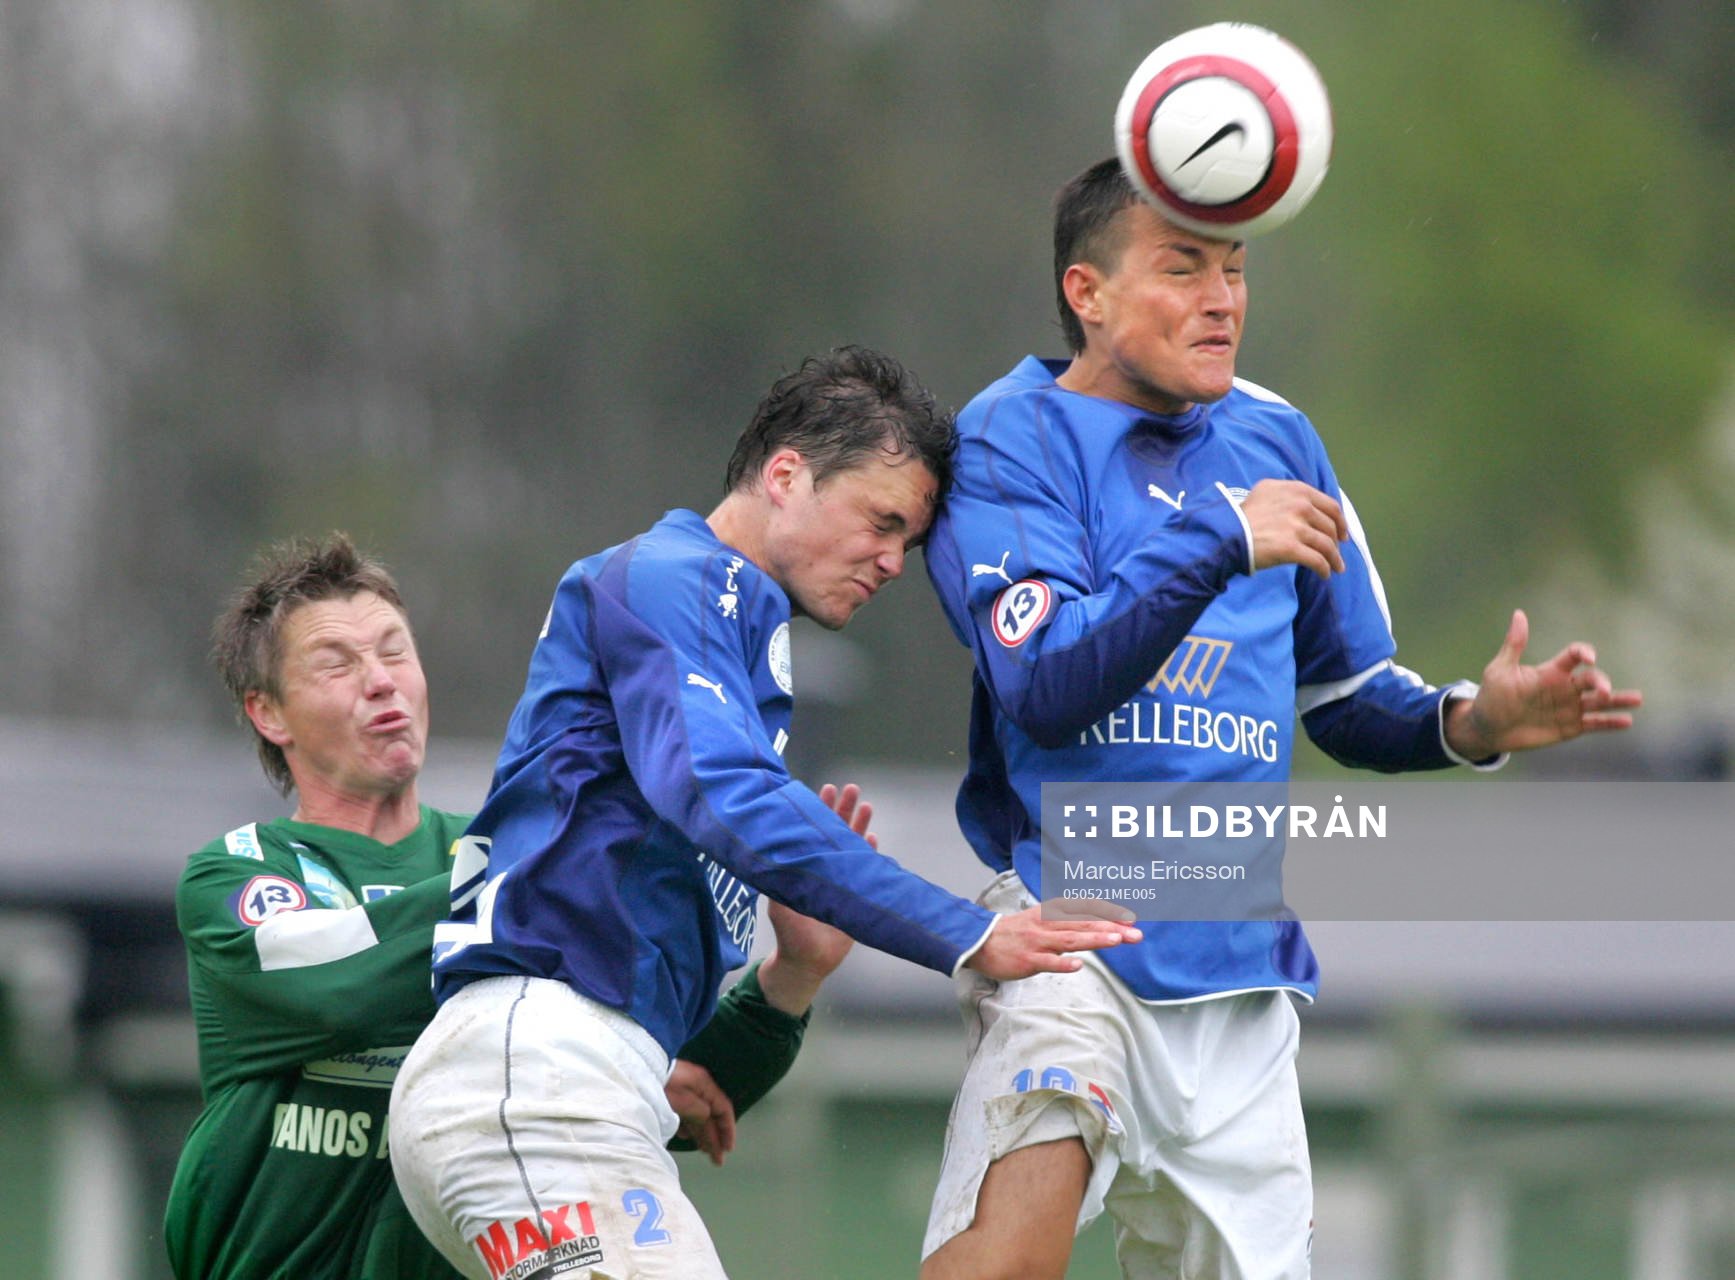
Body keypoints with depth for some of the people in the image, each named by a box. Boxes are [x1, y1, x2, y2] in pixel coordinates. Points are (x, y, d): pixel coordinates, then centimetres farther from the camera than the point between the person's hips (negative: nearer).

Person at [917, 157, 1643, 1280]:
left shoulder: (1275, 442, 14)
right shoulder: (1011, 440, -3)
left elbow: (1341, 692, 21)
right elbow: (1045, 690, -16)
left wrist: (1469, 724, 1)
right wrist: (1221, 544, -23)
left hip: (1239, 969, 6)